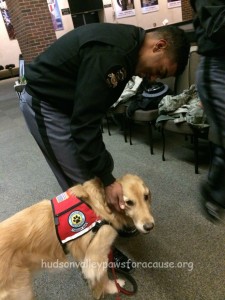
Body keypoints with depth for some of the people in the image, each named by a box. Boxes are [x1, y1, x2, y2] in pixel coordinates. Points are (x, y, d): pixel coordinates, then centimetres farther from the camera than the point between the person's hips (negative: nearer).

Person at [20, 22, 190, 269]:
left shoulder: (128, 44, 4)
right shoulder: (110, 54, -28)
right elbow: (85, 121, -28)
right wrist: (107, 180, -23)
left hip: (65, 101, 9)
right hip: (44, 104, -9)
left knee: (101, 165, 13)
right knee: (84, 183, -4)